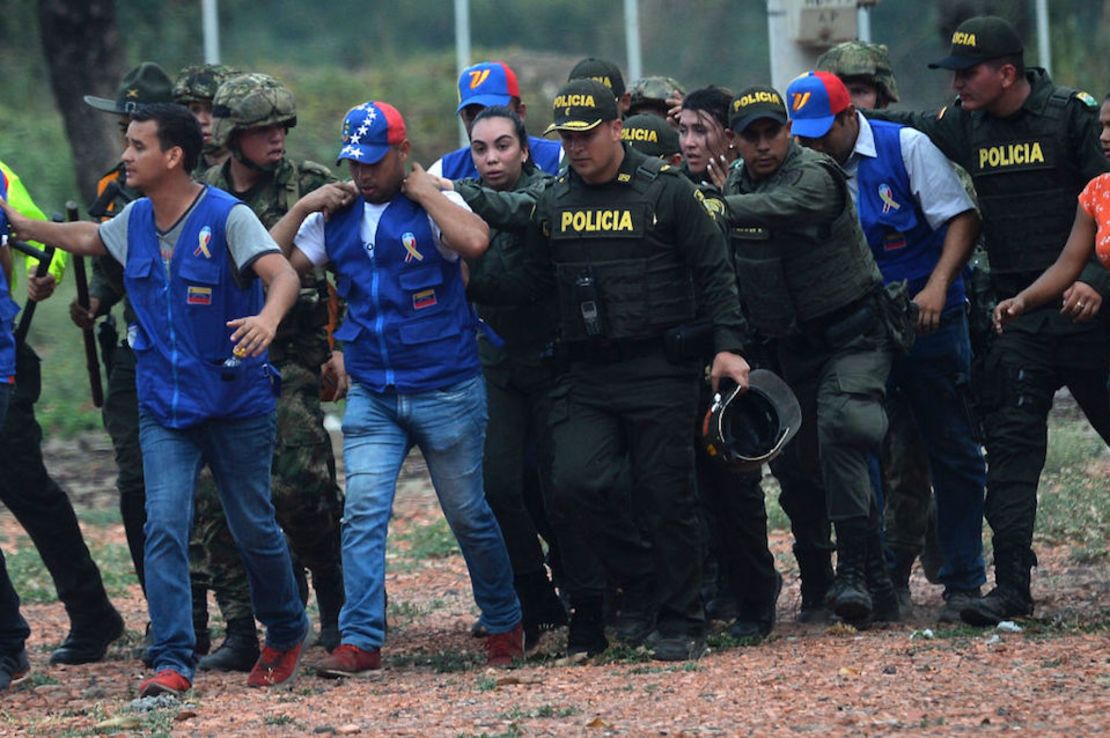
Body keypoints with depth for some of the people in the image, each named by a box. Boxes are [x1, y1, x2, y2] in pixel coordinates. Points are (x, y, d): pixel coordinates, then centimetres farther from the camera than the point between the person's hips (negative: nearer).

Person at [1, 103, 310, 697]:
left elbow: (282, 274, -29)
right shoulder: (135, 221, 3)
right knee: (164, 526, -10)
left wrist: (269, 317, -49)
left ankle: (286, 635, 32)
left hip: (236, 402, -4)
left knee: (254, 530, 8)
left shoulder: (227, 217, -15)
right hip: (163, 406, 4)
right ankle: (172, 663, -12)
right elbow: (86, 238, 26)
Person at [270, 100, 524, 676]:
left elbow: (474, 241, -29)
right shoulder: (336, 217, 7)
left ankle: (504, 625, 26)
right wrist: (302, 208, -3)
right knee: (362, 513, -11)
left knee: (469, 515, 8)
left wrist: (424, 192, -18)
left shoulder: (433, 207, -6)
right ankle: (360, 642, -12)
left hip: (446, 391, -3)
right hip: (371, 395, 3)